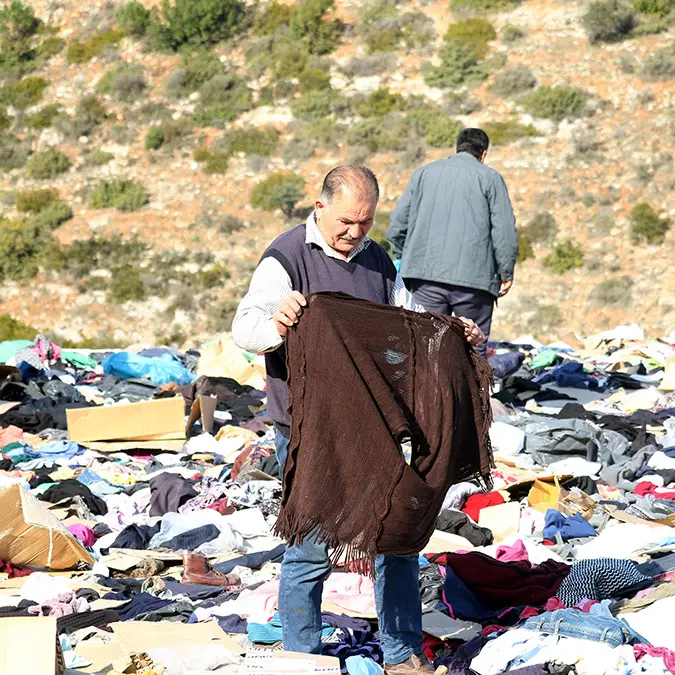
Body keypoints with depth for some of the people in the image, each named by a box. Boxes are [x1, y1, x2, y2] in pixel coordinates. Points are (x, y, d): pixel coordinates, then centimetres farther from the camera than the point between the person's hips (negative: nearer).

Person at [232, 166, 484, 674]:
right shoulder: (287, 258, -9)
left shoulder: (377, 260, 11)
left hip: (372, 424, 6)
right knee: (311, 551, -1)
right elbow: (245, 327, -19)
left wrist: (455, 331, 1)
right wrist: (276, 324, -41)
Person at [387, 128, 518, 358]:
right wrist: (506, 273, 6)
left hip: (426, 276, 3)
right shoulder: (490, 177, 6)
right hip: (474, 277, -2)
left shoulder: (423, 173, 16)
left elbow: (398, 223, 13)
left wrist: (401, 260, 23)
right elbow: (504, 229, -1)